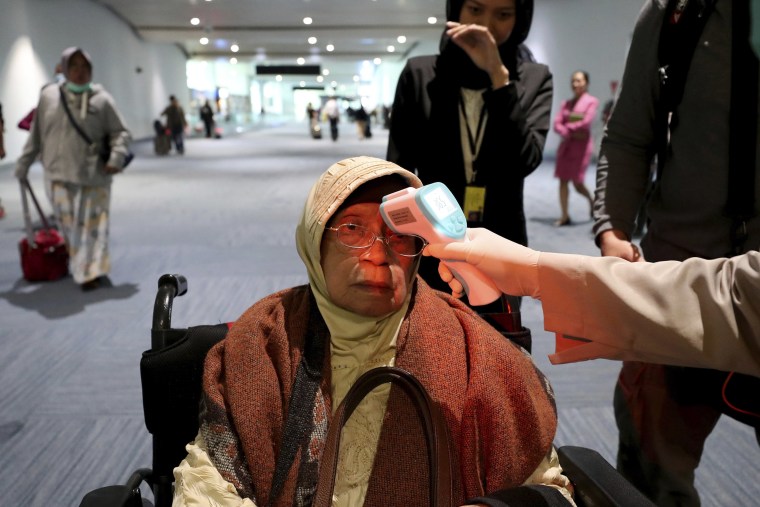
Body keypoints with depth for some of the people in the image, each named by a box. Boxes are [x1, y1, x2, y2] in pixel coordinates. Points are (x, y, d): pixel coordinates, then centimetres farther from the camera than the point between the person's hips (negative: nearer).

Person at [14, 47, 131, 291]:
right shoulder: (49, 96, 7)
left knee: (93, 224, -2)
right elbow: (36, 134, 13)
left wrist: (117, 157, -17)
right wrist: (23, 164, 15)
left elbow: (120, 132, 1)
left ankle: (93, 272, 2)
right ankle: (82, 267, 23)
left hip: (94, 176, -2)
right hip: (58, 174, 2)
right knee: (68, 225, 7)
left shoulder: (102, 99, 0)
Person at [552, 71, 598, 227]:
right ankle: (564, 216, 5)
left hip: (582, 144, -5)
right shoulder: (566, 103, 12)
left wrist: (568, 127, -6)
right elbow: (557, 124, 1)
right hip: (566, 144, 5)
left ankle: (591, 201, 26)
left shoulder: (592, 101, -1)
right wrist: (570, 133, -16)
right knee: (563, 180, -1)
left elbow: (586, 122, -13)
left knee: (577, 183, -4)